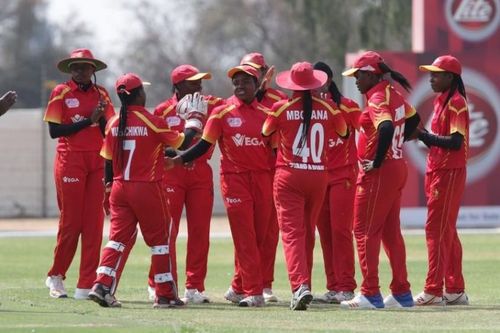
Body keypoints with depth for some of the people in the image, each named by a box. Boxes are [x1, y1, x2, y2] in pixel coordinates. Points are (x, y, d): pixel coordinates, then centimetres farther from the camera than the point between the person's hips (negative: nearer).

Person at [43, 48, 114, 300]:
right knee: (71, 221, -3)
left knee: (94, 222, -1)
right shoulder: (61, 93, 1)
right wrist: (88, 121, -14)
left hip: (97, 162, 4)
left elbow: (110, 132, 9)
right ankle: (56, 277, 15)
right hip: (70, 161, -4)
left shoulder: (100, 94, 12)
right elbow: (54, 131, -9)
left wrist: (102, 117, -11)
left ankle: (86, 285, 1)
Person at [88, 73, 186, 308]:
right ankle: (165, 295, 10)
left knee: (118, 237, 6)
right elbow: (179, 141, 0)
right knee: (159, 240, 7)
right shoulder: (152, 122, -11)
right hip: (148, 189, -4)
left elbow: (108, 160, 8)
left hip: (119, 189, 4)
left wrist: (108, 189, 17)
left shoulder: (113, 123, 3)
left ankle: (101, 285, -11)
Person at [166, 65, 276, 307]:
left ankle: (239, 288, 17)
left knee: (259, 237, 4)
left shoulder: (266, 114, 8)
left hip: (262, 178, 3)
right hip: (235, 178, -3)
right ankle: (253, 292, -8)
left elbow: (276, 149, 12)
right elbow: (204, 144, 1)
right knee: (245, 237, -7)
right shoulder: (222, 113, 2)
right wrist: (178, 160, -11)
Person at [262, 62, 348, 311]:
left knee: (292, 232, -7)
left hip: (289, 176, -3)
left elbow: (265, 132, 10)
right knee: (308, 233, 16)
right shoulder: (327, 108, -1)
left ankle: (300, 285, -26)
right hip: (318, 176, 3)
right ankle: (303, 286, 23)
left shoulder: (280, 108, -7)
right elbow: (343, 132, 17)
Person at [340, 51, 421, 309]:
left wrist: (377, 161, -23)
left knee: (365, 231, -4)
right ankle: (402, 293, 17)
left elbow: (386, 128, -34)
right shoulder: (393, 94, 11)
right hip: (398, 168, 10)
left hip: (378, 172, -10)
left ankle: (370, 294, -5)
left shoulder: (377, 99, -17)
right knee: (391, 232, 14)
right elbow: (413, 119, 26)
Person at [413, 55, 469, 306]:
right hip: (437, 171, 10)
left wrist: (423, 135, -22)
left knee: (437, 229, -10)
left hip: (449, 173, -10)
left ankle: (433, 291, -10)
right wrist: (421, 134, 2)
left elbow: (456, 142, -21)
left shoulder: (456, 103, -13)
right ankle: (455, 291, 18)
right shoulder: (441, 101, 16)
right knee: (446, 231, 13)